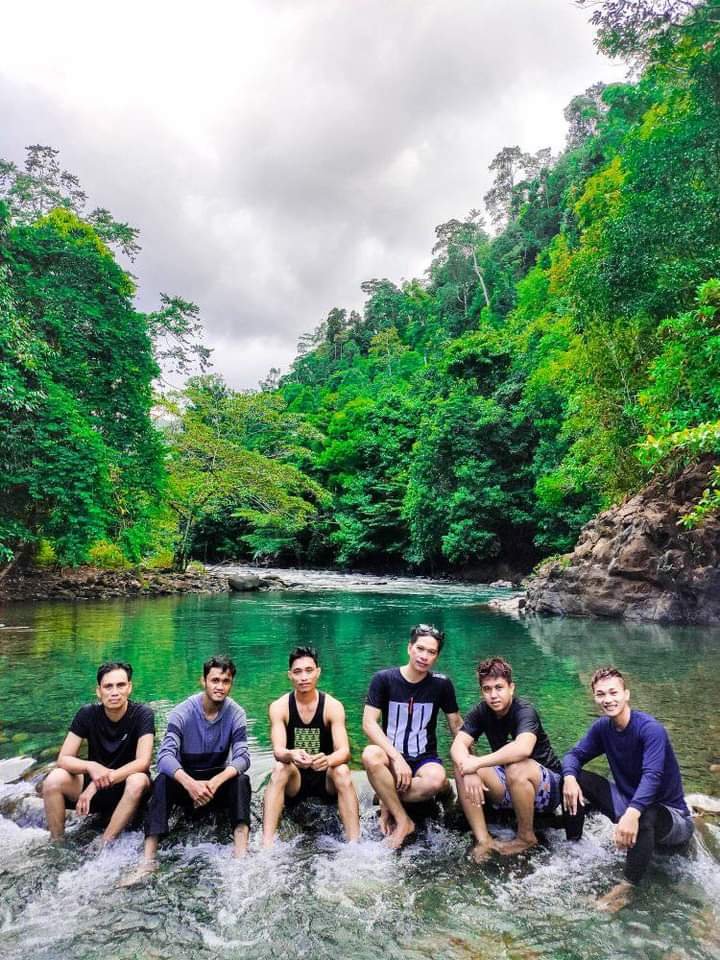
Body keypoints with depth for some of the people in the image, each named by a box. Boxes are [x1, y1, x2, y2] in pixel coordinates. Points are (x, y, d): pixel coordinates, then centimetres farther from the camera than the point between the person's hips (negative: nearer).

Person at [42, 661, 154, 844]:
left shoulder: (142, 714, -18)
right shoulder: (87, 714, -10)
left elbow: (143, 762, -25)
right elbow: (63, 759, -14)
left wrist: (101, 781, -33)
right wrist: (91, 767, -34)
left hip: (126, 788, -2)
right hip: (92, 782, 3)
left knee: (138, 781, -35)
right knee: (54, 780, -22)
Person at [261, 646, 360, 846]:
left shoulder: (333, 706, -11)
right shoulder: (279, 707, -9)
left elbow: (344, 751, -20)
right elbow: (278, 750, -21)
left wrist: (328, 760, -44)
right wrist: (291, 755, -45)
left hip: (326, 777, 0)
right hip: (294, 780, 0)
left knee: (342, 771, -30)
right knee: (280, 768, -29)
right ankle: (267, 844, -33)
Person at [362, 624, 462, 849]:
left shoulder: (441, 684, -2)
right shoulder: (384, 679, -8)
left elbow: (457, 725, 7)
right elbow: (369, 723, -13)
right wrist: (397, 758, -23)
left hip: (425, 759, 1)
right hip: (391, 757, -1)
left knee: (437, 779, -34)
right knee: (370, 755, -35)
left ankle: (387, 802, -6)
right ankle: (403, 820, -14)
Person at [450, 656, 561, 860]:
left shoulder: (525, 711, -24)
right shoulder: (481, 711, -7)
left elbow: (522, 749, -44)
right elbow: (457, 746, -16)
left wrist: (477, 763, -37)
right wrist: (469, 771, -37)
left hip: (547, 786, -5)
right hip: (507, 789, 5)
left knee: (516, 767, -37)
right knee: (461, 765, -18)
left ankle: (527, 836, -12)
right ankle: (483, 840, -16)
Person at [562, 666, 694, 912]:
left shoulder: (650, 729, -24)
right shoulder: (602, 727, -5)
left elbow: (652, 777, -37)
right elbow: (575, 754, -3)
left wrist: (632, 812, -53)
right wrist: (569, 777, -27)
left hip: (672, 816, -6)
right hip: (628, 800, 6)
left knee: (645, 815, -40)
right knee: (577, 779, -9)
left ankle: (626, 889, -24)